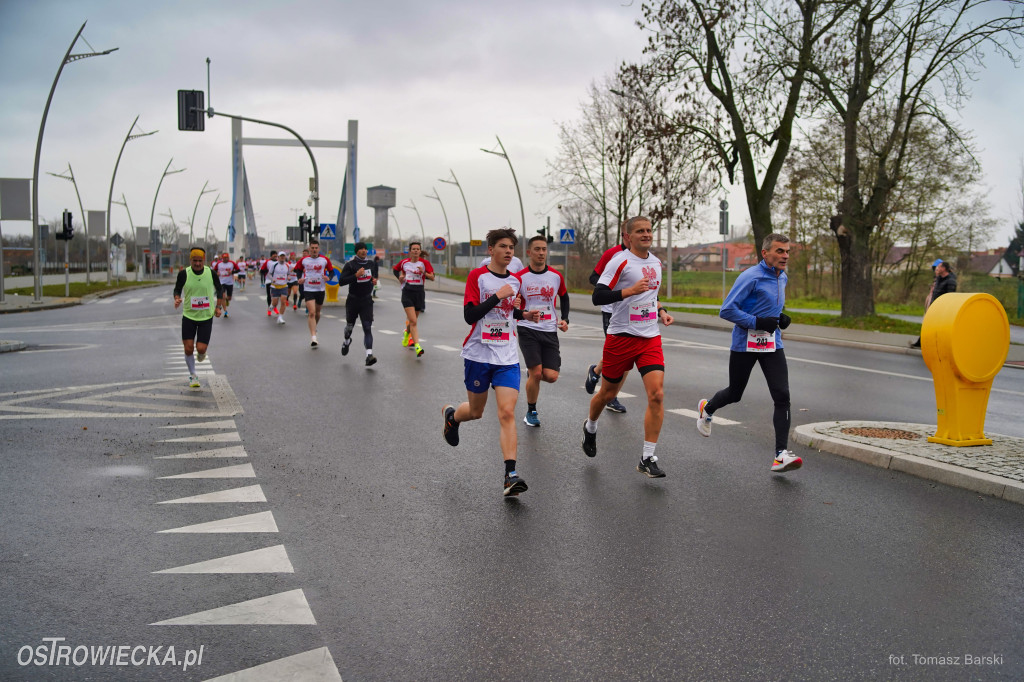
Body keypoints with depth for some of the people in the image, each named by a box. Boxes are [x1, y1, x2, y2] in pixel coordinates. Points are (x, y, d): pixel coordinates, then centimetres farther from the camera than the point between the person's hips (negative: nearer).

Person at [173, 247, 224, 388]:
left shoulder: (210, 273, -7)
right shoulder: (184, 274, -8)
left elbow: (219, 289, 9)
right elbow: (177, 289, 6)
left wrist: (218, 307, 5)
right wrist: (177, 299, -16)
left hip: (206, 316, 0)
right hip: (188, 315, 1)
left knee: (201, 349, -8)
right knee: (188, 348, -2)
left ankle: (202, 353, 32)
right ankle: (192, 375, 21)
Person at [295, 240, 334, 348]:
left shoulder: (325, 260, 0)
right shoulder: (304, 260, 0)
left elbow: (331, 271, 8)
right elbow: (298, 269, 16)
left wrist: (328, 278, -12)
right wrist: (300, 278, -2)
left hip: (321, 289, 2)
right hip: (308, 289, -2)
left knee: (317, 313, 15)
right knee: (312, 313, -14)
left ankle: (313, 329, 43)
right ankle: (313, 337, -17)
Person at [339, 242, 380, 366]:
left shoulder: (371, 263, 5)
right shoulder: (350, 265, -9)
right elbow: (341, 281, -18)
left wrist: (374, 280, 4)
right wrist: (356, 275, -27)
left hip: (367, 301, 1)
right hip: (353, 300, -1)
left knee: (367, 327, -12)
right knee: (350, 325, 17)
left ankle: (369, 355, -23)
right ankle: (347, 341, 51)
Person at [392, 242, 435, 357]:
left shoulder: (424, 263, 1)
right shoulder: (404, 262, 5)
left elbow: (432, 278, -7)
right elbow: (395, 269, 25)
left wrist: (424, 272, -23)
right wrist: (400, 277, 10)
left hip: (419, 292, 1)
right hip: (407, 292, -1)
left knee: (413, 320, 14)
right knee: (413, 321, -15)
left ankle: (407, 333, 49)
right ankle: (417, 347, -20)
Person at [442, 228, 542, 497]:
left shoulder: (515, 281, 9)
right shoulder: (477, 276, -7)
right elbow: (469, 315, -17)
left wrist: (524, 315, 8)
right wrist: (498, 295, -22)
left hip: (507, 358, 3)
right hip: (478, 354, -3)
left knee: (507, 413, -11)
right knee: (476, 411, 13)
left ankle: (511, 475, -16)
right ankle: (451, 414, 50)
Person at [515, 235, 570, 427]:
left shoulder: (556, 276, 4)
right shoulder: (520, 278, -5)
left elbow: (564, 297, 22)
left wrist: (564, 319, 9)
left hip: (550, 331, 3)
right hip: (528, 330, -3)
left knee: (551, 376, -8)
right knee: (536, 372, -12)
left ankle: (532, 374, 28)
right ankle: (531, 412, 10)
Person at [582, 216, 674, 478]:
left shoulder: (656, 262, 12)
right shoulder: (620, 261, -10)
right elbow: (597, 297, -17)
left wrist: (661, 311, 11)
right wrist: (630, 291, -27)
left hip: (650, 338, 5)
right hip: (621, 336, -4)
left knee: (657, 394, -11)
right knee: (608, 393, 11)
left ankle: (648, 458, -5)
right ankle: (590, 427, 45)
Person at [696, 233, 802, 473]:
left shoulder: (782, 277, 10)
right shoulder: (750, 277, -15)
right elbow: (726, 310, -18)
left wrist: (781, 318, 7)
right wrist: (758, 322, -23)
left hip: (772, 345, 6)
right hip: (744, 345, -5)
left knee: (782, 396, -10)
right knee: (734, 394, 11)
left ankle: (781, 455, -11)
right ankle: (707, 409, 46)